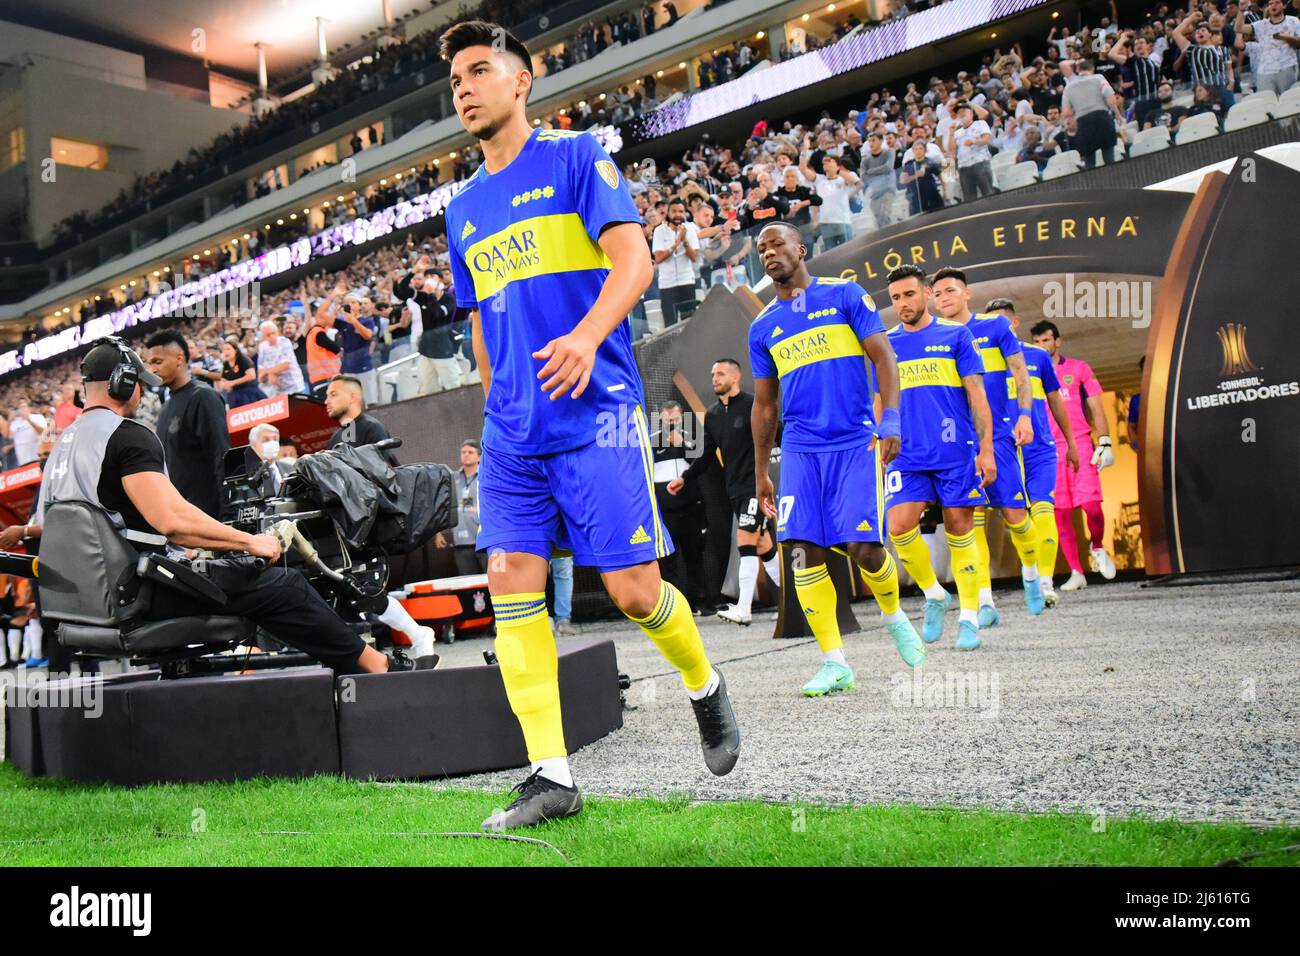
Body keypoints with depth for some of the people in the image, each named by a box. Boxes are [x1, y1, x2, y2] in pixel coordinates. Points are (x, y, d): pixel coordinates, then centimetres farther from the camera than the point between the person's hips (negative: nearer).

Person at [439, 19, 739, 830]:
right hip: (512, 431, 6)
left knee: (632, 588, -6)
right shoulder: (464, 208, 19)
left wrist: (587, 336, -28)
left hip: (597, 414, -5)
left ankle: (706, 688, 25)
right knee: (512, 578, -7)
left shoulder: (576, 157, 1)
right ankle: (552, 776, -2)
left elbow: (633, 256, -11)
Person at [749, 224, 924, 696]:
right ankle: (834, 662, -2)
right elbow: (764, 403, 18)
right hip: (800, 449, 3)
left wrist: (890, 419, -15)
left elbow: (883, 357, -1)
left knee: (864, 548, -10)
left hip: (855, 443, -3)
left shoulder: (844, 294, 4)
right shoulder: (763, 326, 13)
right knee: (804, 550, -9)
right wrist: (760, 472, 17)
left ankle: (894, 617, 22)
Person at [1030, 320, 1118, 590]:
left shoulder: (1078, 368, 7)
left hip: (1080, 444, -2)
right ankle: (1076, 572, 6)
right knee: (1060, 513, -1)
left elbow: (1096, 407, 7)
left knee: (1091, 505, -13)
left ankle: (1097, 547, 17)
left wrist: (1105, 442, -1)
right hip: (1048, 451, 2)